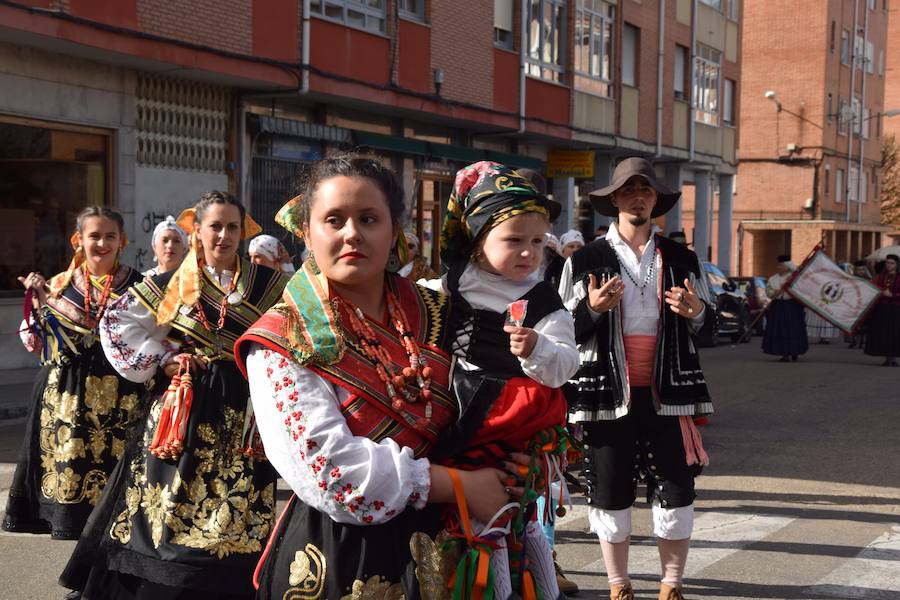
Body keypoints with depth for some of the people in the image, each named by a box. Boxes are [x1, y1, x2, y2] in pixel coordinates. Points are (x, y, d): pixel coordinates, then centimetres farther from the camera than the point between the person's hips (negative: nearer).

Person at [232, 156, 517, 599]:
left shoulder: (435, 316, 3)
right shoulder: (280, 342, -12)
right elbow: (328, 469, -21)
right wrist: (458, 485, -18)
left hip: (432, 546, 5)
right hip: (334, 555, -4)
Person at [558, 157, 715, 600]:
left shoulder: (681, 259, 11)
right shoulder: (586, 259, 2)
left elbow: (708, 323, 16)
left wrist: (696, 310, -8)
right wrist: (592, 309, -18)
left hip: (667, 392, 2)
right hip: (609, 392, -2)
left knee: (675, 488, 2)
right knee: (610, 491, 5)